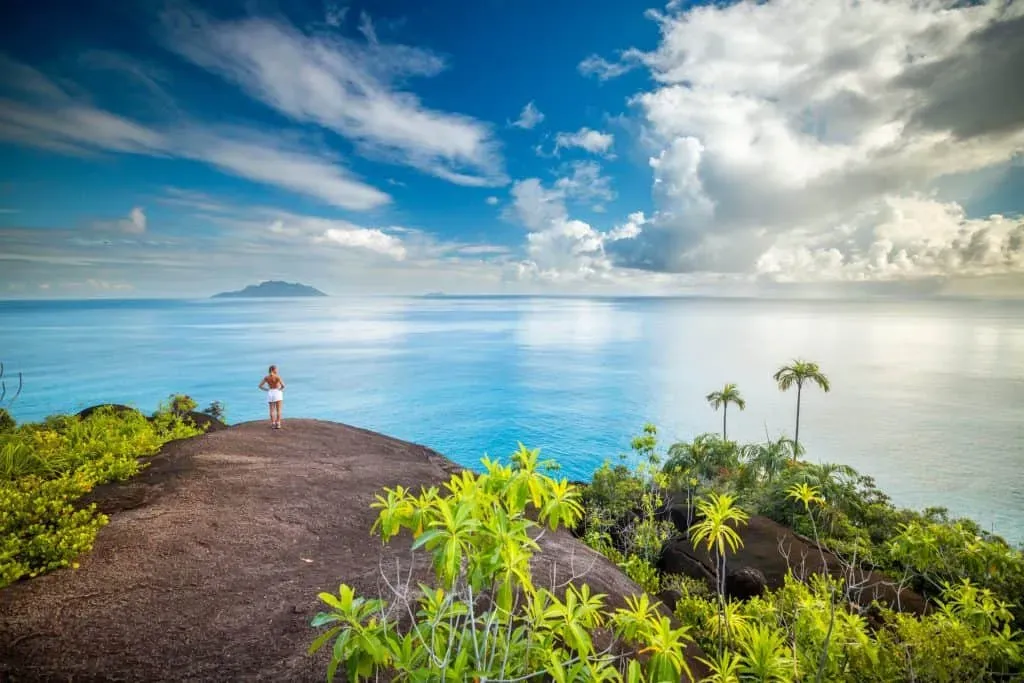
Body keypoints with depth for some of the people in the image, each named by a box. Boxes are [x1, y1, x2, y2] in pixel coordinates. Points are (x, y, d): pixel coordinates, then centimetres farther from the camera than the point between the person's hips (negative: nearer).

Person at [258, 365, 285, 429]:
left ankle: (273, 424, 8)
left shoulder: (266, 377, -1)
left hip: (270, 393, 4)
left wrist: (267, 390, 8)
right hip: (277, 393, -4)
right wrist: (280, 389, -3)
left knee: (272, 410, 9)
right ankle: (278, 424, 1)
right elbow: (283, 385, -23)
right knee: (278, 410, 3)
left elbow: (260, 386, 1)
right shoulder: (277, 377, -14)